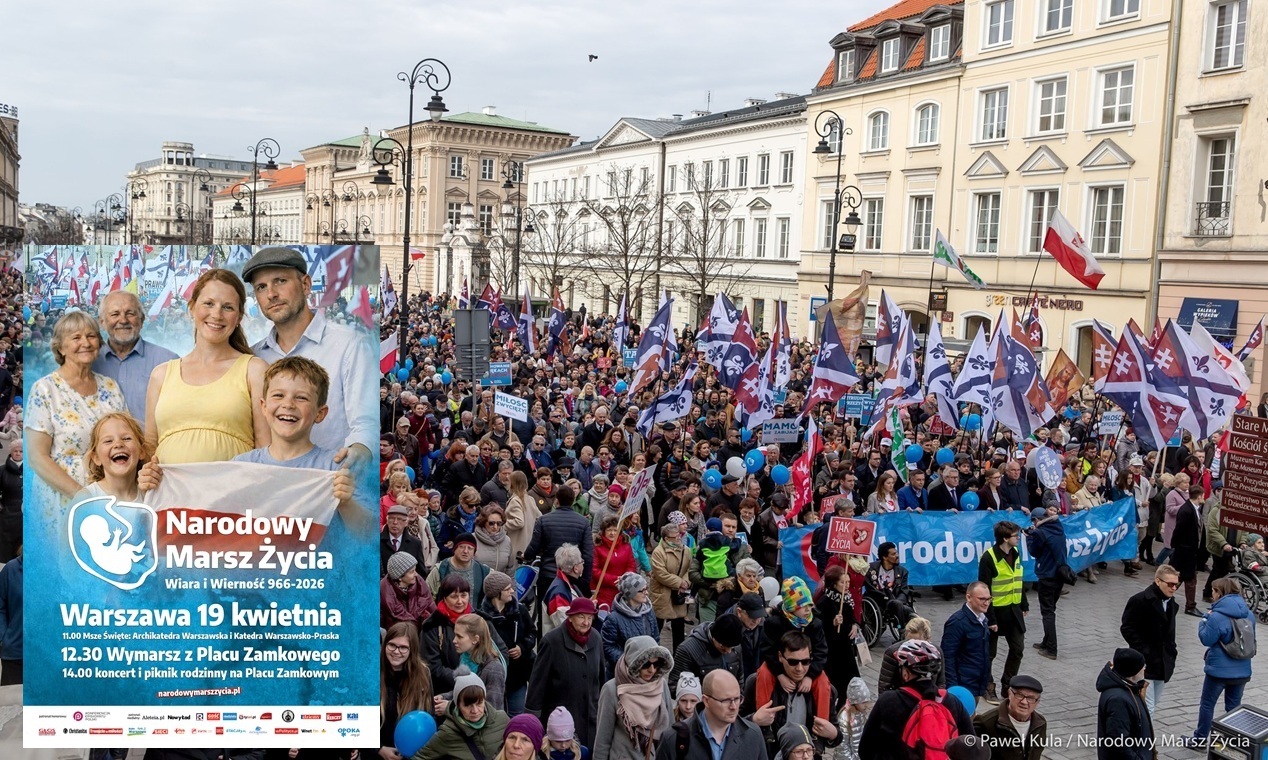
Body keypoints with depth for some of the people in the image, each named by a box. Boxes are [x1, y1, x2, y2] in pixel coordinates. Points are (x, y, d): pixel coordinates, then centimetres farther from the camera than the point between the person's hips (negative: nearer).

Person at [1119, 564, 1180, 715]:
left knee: (1154, 704, 16)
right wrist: (1143, 652, -18)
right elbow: (1127, 629, -15)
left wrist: (1171, 655, 12)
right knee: (1147, 707, -9)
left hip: (1163, 663, 8)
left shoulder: (1171, 602, 8)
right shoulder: (1140, 600, -16)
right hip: (1145, 663, -8)